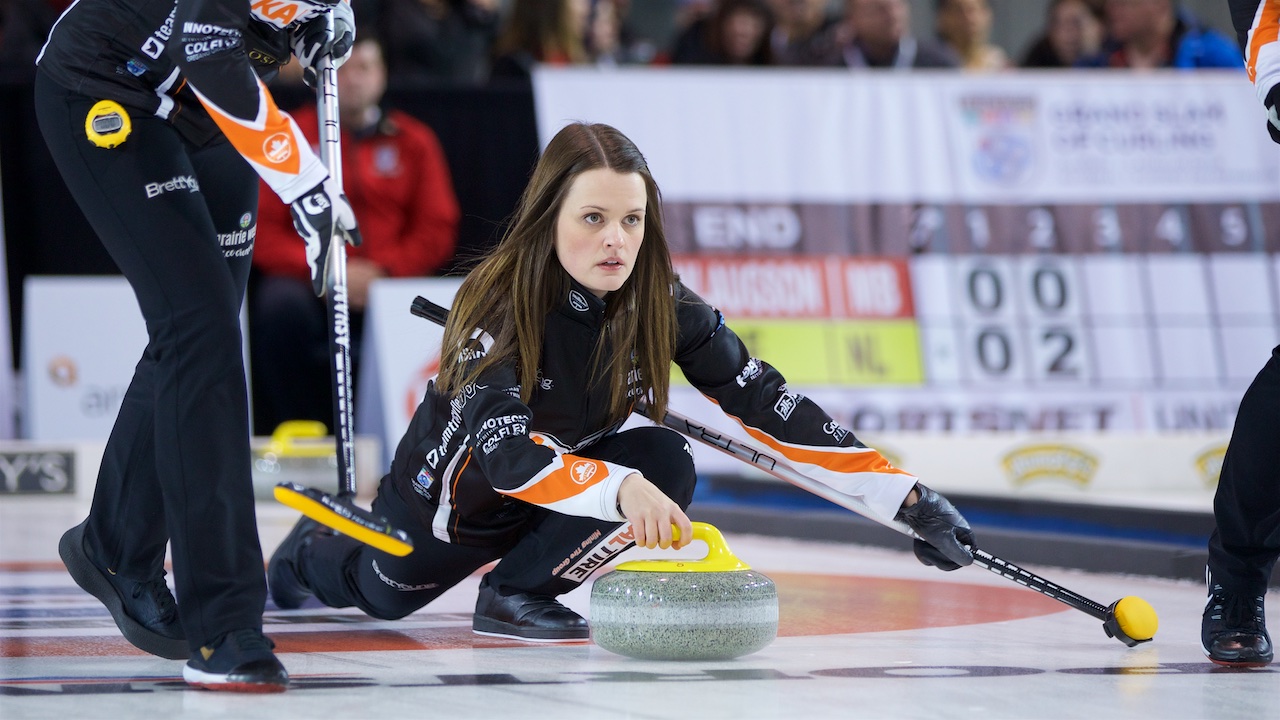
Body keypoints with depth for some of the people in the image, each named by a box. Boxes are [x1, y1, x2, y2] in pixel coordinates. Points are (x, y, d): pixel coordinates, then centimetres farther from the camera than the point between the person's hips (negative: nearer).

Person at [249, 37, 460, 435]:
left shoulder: (412, 141, 13)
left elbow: (437, 231, 6)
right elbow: (262, 231, 2)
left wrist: (381, 270, -11)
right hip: (310, 284, 0)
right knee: (280, 302, -34)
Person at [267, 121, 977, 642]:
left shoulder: (664, 306, -22)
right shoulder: (499, 308, -35)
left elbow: (767, 405, -19)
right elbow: (504, 453, -47)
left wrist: (906, 496, -25)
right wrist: (619, 489, -64)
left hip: (566, 473, 3)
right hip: (451, 490, -3)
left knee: (665, 463, -26)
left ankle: (517, 591, -11)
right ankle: (315, 553, 54)